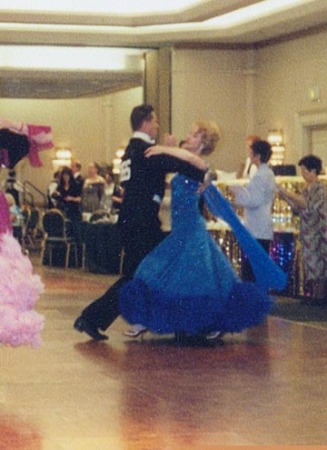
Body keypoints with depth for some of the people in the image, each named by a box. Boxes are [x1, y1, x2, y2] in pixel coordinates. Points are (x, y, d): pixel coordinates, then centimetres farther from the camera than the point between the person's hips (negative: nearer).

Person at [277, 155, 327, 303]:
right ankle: (313, 294, 12)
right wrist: (285, 196, 2)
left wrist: (289, 194, -20)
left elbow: (309, 205, -22)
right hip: (307, 233, 8)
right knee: (310, 263, 9)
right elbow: (298, 208, 14)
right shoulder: (307, 189, 15)